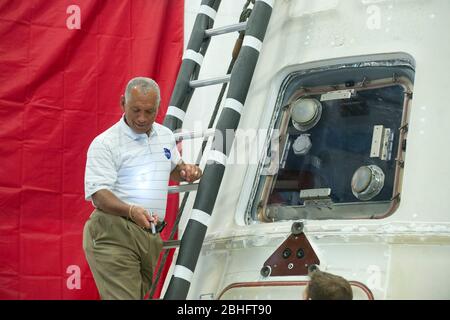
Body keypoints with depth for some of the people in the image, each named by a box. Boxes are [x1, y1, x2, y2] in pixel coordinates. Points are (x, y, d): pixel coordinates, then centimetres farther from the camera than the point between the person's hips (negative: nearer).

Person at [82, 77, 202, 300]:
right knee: (122, 297, -17)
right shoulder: (104, 143, -5)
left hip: (150, 235, 7)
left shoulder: (165, 136, 18)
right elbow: (98, 194, -14)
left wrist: (186, 171, 11)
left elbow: (173, 168, 37)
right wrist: (131, 211, -32)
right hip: (113, 234, -7)